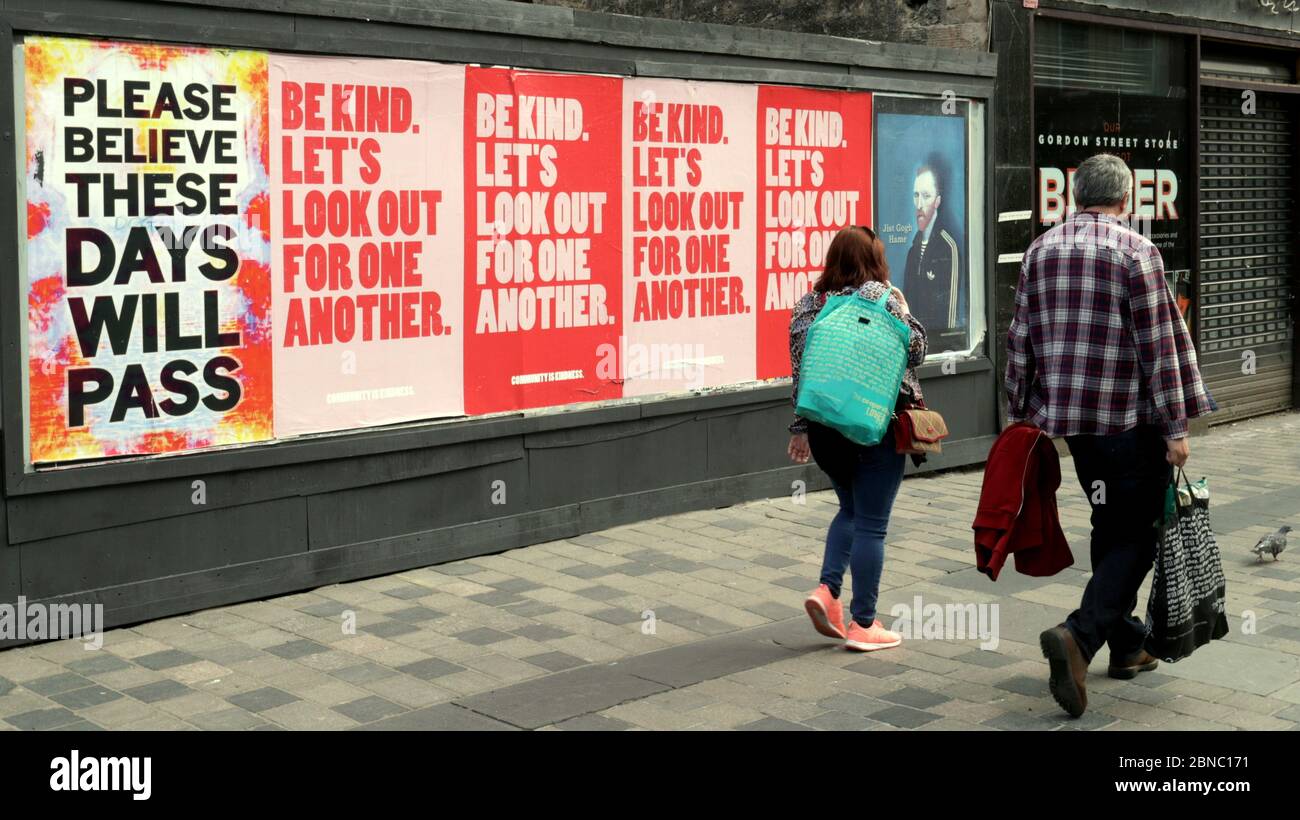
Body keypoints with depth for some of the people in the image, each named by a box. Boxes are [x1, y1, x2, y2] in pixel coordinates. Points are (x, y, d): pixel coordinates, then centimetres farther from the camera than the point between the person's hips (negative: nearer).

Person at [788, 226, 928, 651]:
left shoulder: (808, 304, 7)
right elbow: (915, 350, -5)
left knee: (851, 510, 23)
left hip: (824, 424, 5)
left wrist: (801, 428, 13)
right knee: (871, 523, 2)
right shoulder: (880, 296, -9)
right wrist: (904, 312, 10)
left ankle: (827, 589, 6)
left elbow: (800, 369, 8)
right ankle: (863, 624, 6)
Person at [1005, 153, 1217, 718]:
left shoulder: (1040, 251, 7)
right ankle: (1079, 635, -17)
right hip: (1129, 419, -6)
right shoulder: (1135, 252, -10)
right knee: (1137, 533, 0)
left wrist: (1019, 413, 16)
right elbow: (1159, 346, -12)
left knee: (1110, 525, 19)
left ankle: (1126, 643, 26)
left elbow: (1020, 342, 9)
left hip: (1067, 417, 6)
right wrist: (1176, 426, -8)